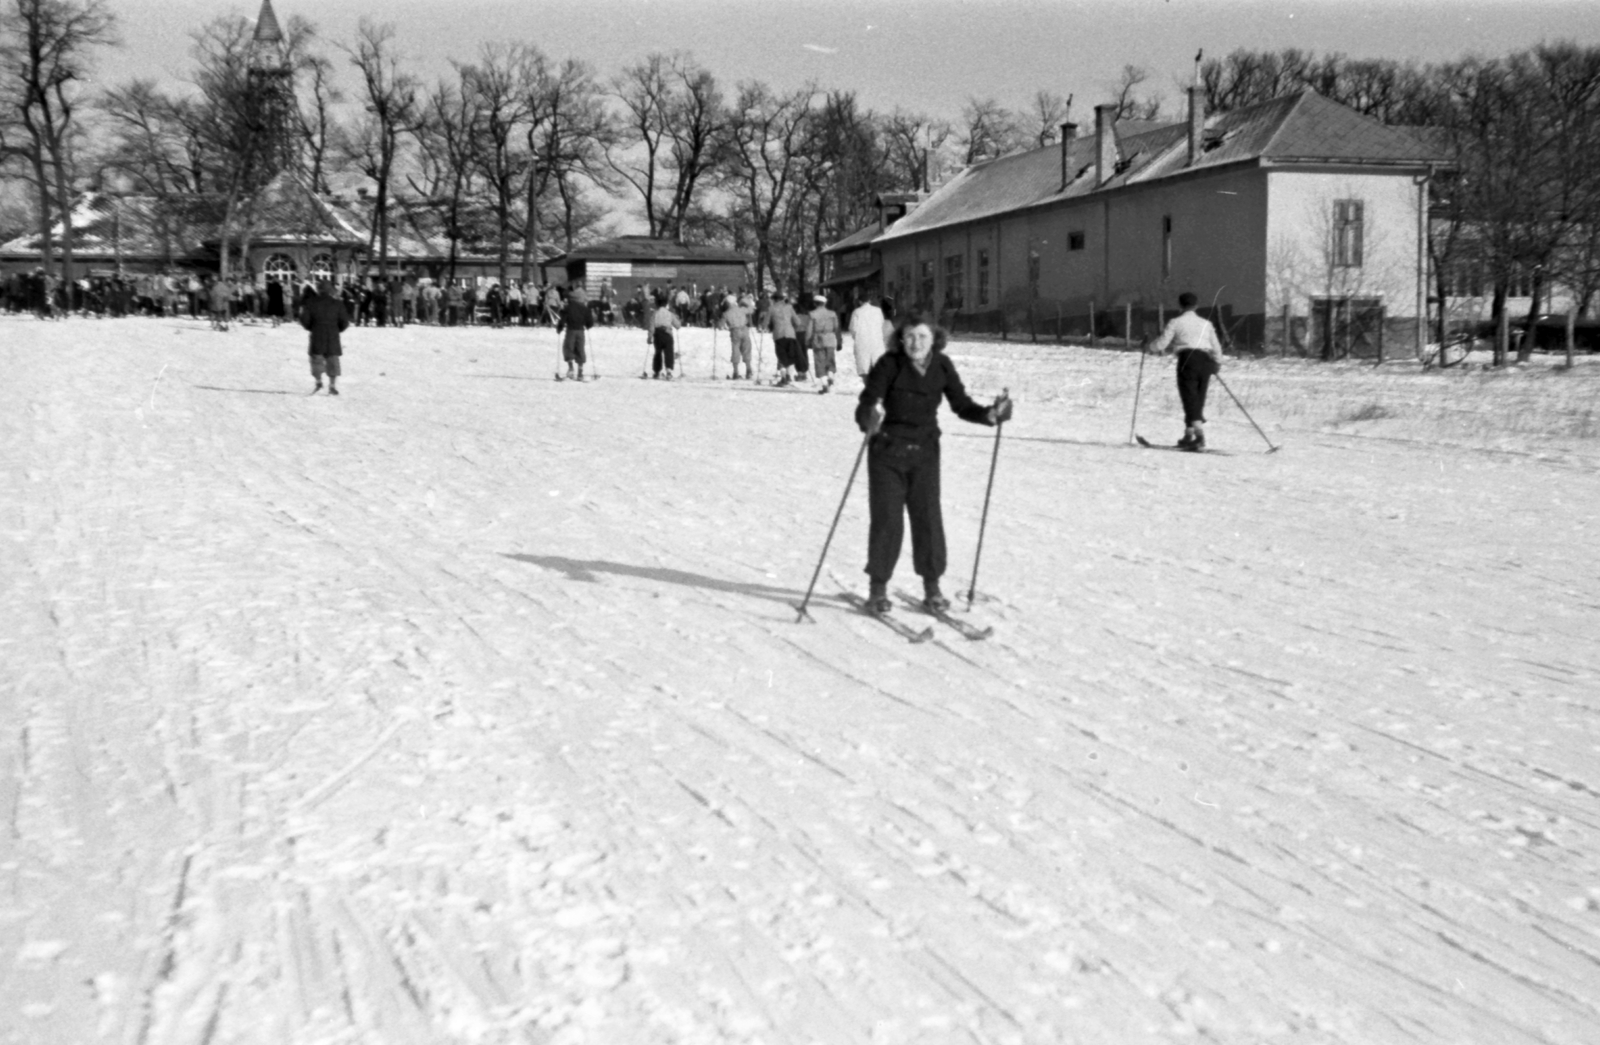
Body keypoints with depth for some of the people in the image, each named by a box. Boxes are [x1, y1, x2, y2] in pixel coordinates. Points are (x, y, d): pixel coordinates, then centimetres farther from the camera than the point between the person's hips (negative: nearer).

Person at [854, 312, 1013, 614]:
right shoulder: (889, 364, -16)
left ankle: (932, 588, 17)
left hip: (925, 452, 3)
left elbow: (961, 405, 2)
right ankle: (878, 589, 13)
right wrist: (869, 418, -46)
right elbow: (865, 406, -23)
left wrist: (989, 414, -16)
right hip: (887, 452, -3)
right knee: (887, 520, -2)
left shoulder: (942, 365, -5)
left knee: (928, 518, 3)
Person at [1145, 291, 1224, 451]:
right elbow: (1216, 347, 17)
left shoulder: (1175, 322, 4)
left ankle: (1200, 436, -22)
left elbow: (1162, 343, 1)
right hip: (1206, 361, 5)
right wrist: (1218, 363, 32)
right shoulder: (1206, 323, 17)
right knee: (1199, 400, 13)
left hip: (1188, 359, -5)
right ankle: (1189, 436, 20)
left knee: (1190, 399, -7)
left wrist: (1150, 347, 21)